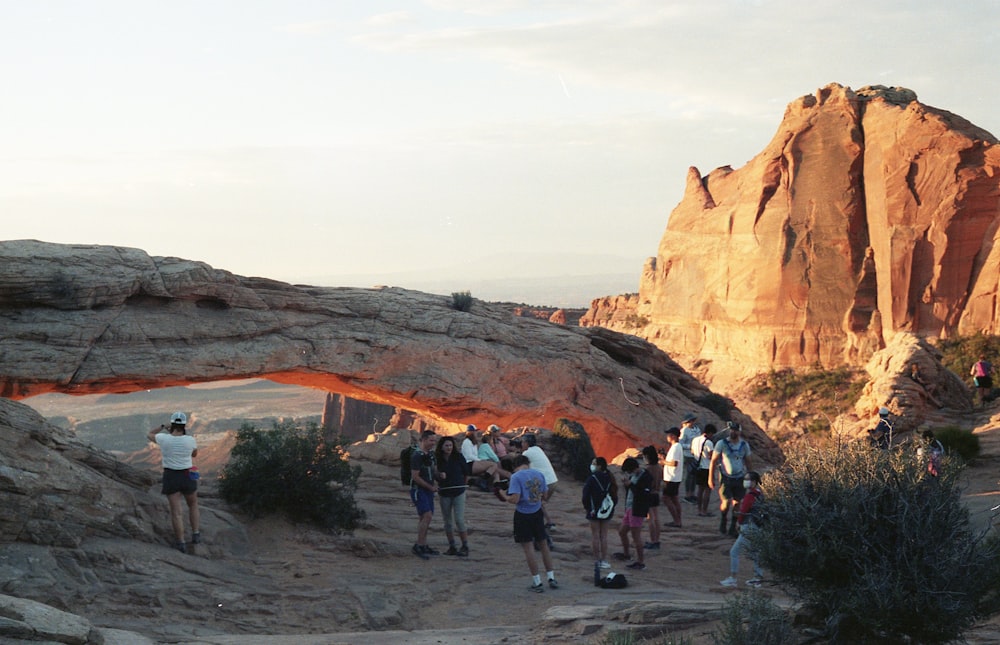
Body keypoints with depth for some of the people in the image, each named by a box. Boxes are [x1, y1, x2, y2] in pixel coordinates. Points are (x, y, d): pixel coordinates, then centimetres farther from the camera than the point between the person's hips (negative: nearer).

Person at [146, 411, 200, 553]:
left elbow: (149, 434, 9)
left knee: (176, 512, 3)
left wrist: (163, 427, 20)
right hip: (188, 476, 1)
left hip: (171, 477, -1)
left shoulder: (164, 439, -13)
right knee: (193, 505, 24)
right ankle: (196, 534, 20)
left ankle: (181, 543, 4)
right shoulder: (190, 440, -11)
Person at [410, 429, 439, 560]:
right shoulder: (417, 455, -16)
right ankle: (418, 546, -13)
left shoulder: (431, 454, 11)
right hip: (418, 489, -9)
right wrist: (431, 487, -12)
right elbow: (415, 476, -19)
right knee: (427, 516, -17)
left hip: (428, 490, 9)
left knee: (424, 518, 12)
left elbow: (434, 469, 26)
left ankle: (423, 546, 19)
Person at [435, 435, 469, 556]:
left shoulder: (458, 457, -5)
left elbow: (466, 473, 5)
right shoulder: (437, 459, -1)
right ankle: (452, 547, 17)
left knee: (459, 520, -10)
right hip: (444, 493, 3)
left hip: (458, 493, -3)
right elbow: (435, 475, 7)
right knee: (448, 521, 8)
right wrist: (439, 475, -15)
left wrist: (463, 485, 9)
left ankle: (465, 546, -3)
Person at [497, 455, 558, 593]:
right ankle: (551, 578, 21)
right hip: (537, 512, 4)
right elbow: (544, 494, 10)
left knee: (528, 547, 2)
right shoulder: (539, 474, 1)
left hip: (523, 514, -4)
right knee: (543, 545, 16)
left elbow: (514, 499, -21)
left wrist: (504, 495, -3)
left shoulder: (516, 477, -14)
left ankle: (537, 583, 3)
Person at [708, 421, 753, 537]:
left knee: (737, 503, 2)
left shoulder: (744, 445, 3)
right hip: (726, 478, -3)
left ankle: (733, 528, 15)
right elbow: (713, 461, -2)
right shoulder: (721, 443, -6)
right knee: (726, 502, -13)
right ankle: (722, 521, 14)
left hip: (739, 478, 3)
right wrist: (711, 478, -5)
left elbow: (747, 462, 14)